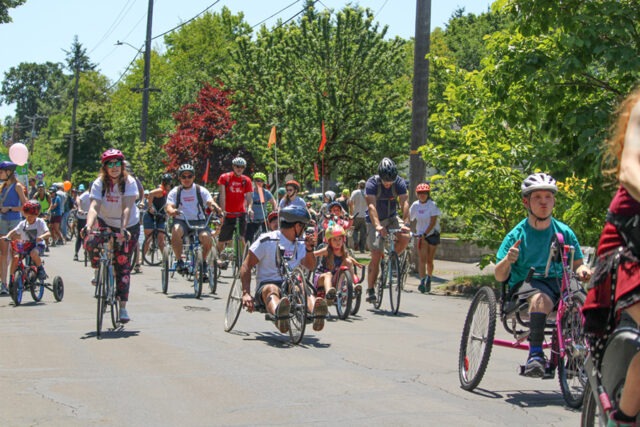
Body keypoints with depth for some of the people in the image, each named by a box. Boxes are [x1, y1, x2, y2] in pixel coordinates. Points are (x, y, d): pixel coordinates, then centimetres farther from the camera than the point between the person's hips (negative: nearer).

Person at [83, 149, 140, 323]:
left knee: (123, 264, -4)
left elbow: (127, 207, -31)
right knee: (90, 243, -27)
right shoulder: (99, 183, -15)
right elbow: (94, 207, -27)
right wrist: (88, 225, -46)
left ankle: (123, 306, 3)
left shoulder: (129, 182, -20)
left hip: (129, 226, -2)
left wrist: (123, 229, -45)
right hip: (106, 223, 2)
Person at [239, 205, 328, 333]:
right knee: (272, 289, -39)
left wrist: (309, 249, -13)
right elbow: (246, 266, -4)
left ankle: (316, 311, -66)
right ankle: (279, 313, -75)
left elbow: (310, 266, 6)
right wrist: (246, 293, -18)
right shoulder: (267, 240, 1)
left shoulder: (299, 244, 19)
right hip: (266, 285, -3)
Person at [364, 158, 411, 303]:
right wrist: (378, 226, -50)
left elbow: (404, 203, -26)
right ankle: (370, 289, 0)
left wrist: (405, 223, -42)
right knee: (376, 256, -10)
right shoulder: (372, 183, -23)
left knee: (405, 237, -27)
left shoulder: (399, 183, -15)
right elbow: (371, 206, -35)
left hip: (391, 218, 3)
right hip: (375, 221, -3)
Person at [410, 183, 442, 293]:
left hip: (432, 234, -2)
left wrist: (425, 233, -24)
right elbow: (408, 218, -1)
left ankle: (429, 278, 30)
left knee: (429, 260, 4)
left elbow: (433, 222, -16)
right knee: (422, 259, -14)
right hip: (421, 235, 2)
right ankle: (422, 281, -22)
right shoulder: (415, 205, -1)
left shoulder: (433, 205, -11)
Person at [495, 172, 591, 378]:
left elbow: (577, 264, 12)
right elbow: (500, 276, 0)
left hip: (559, 282, 3)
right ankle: (535, 354, -38)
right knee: (541, 298, -38)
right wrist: (507, 260, -21)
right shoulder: (517, 235, 4)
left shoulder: (564, 232, 11)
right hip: (526, 283, -3)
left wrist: (583, 270, -12)